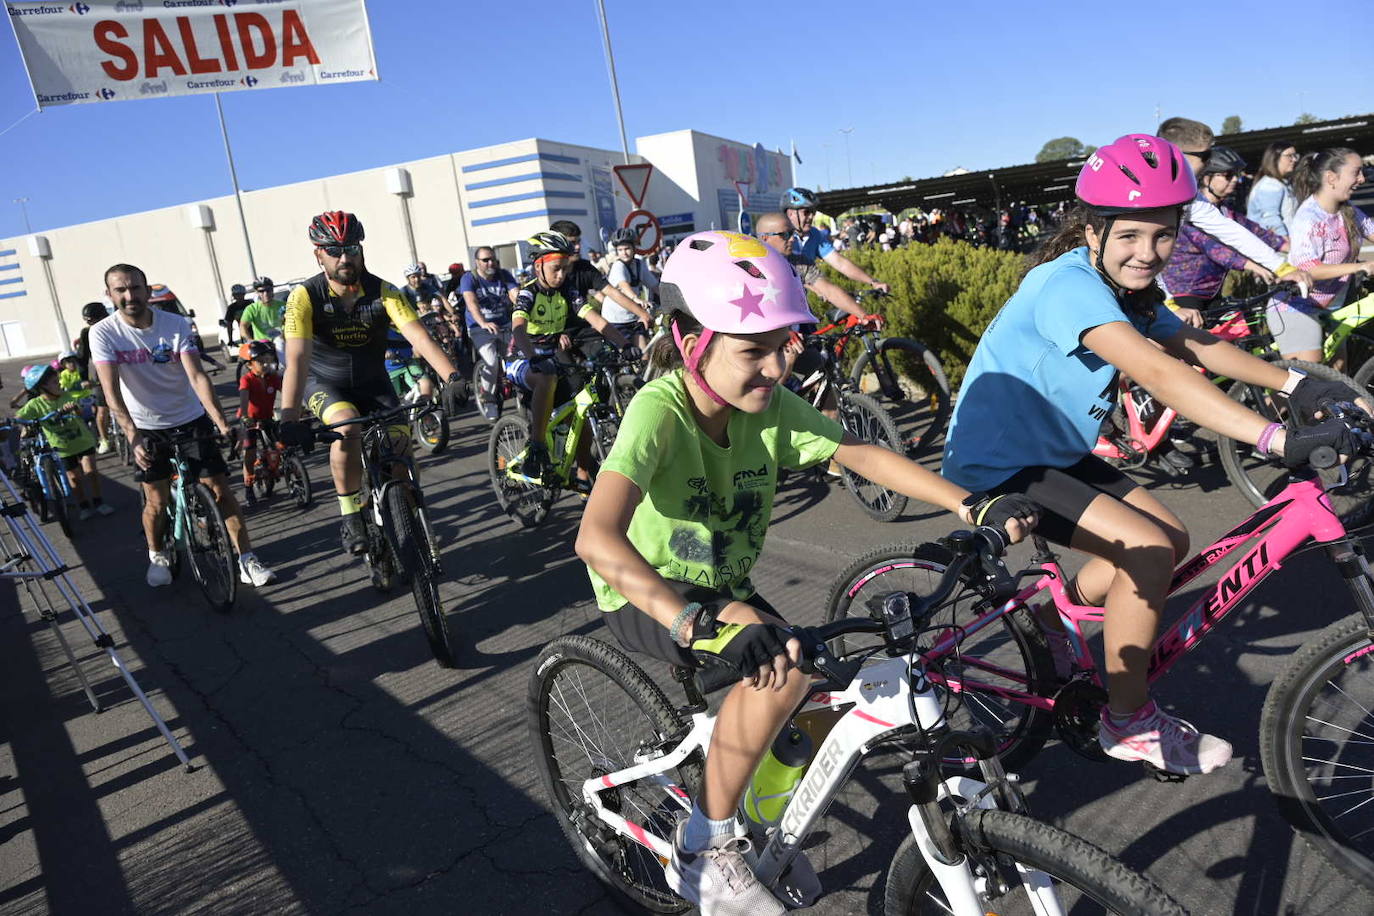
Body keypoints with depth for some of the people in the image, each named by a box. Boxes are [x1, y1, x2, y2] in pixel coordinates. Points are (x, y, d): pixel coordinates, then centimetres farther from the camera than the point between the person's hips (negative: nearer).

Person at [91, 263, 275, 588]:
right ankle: (157, 557, 30)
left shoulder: (176, 324, -13)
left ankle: (247, 561, 3)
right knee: (157, 501, 3)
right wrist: (133, 438, -31)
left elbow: (197, 376, -20)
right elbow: (111, 392, -19)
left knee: (221, 490, -3)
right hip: (147, 428, 0)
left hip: (191, 420, 0)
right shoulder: (103, 333, -12)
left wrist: (222, 423, -32)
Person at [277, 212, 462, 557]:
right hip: (326, 384, -2)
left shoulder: (382, 291, -18)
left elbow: (418, 336, -31)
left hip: (372, 383, 2)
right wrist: (289, 420, -46)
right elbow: (297, 359, -33)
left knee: (399, 444, -16)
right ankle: (350, 517, -15)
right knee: (348, 428, -32)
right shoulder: (305, 297, -22)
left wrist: (452, 377, -48)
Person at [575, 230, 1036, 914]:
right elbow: (597, 537, -44)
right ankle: (703, 851, -8)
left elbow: (864, 455, -14)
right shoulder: (659, 410, -30)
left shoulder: (771, 406, -12)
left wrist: (975, 506, -26)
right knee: (784, 669, -30)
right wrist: (698, 619, -57)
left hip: (726, 589, 6)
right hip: (649, 596, -6)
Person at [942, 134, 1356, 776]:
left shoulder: (1127, 288, 4)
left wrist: (1293, 383, -6)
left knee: (1172, 540, 6)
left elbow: (1196, 346, 8)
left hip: (1053, 453, 10)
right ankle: (1128, 723, -1)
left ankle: (1051, 620, 24)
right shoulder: (1068, 284, -27)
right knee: (1148, 550, -20)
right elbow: (1158, 373, -39)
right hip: (996, 468, -9)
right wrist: (1278, 439, -43)